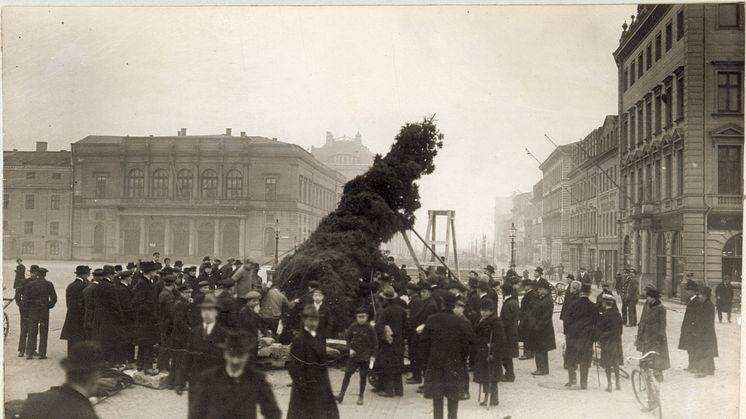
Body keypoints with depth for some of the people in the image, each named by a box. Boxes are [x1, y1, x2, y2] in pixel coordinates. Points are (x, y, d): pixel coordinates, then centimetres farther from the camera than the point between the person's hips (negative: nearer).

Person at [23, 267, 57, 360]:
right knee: (43, 333, 5)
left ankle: (29, 353, 4)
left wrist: (27, 309, 6)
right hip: (44, 311, -1)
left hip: (32, 310, 1)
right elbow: (54, 299, -5)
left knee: (32, 332, 7)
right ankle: (42, 354, 2)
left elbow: (25, 298, -4)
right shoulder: (49, 284, -3)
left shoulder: (29, 284, -1)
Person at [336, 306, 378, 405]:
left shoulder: (370, 329, -10)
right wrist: (350, 349, -2)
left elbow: (374, 343, -3)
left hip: (365, 357, -2)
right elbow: (347, 338, 10)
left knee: (363, 376, 6)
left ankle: (361, 396, 18)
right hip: (353, 355, 2)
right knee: (347, 374, -2)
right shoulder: (353, 326, -4)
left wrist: (372, 355, -9)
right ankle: (341, 395, 2)